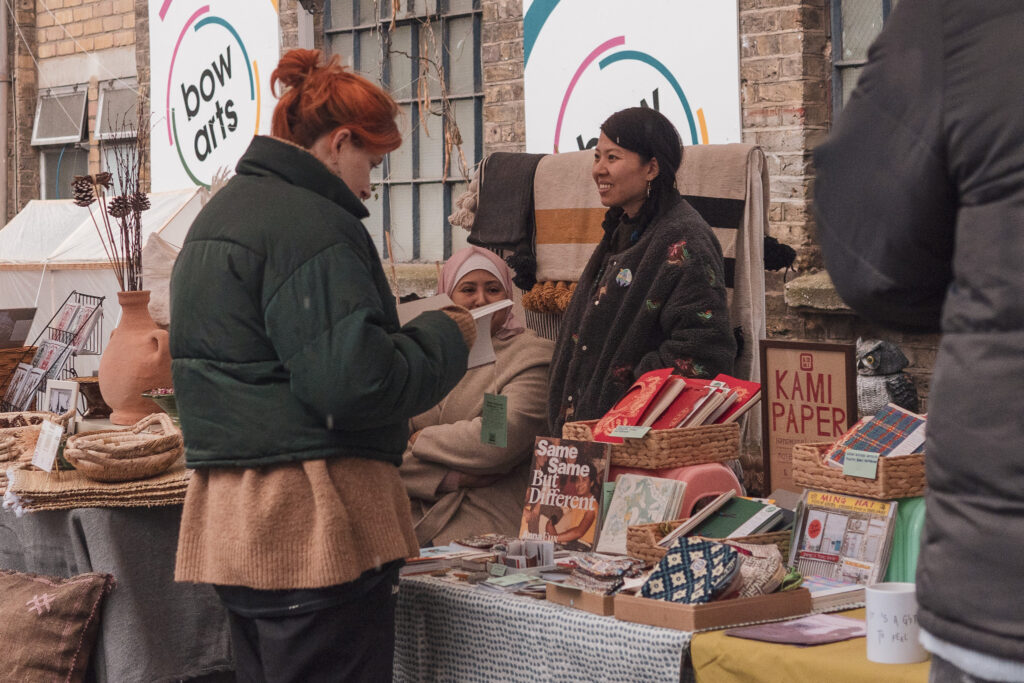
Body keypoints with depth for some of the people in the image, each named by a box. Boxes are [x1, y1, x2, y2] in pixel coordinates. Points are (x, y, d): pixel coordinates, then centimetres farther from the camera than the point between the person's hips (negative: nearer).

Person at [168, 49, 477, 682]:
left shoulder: (220, 215, 18)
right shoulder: (310, 223, -14)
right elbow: (354, 380, -22)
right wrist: (446, 338, -6)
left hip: (227, 510, 10)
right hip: (314, 526, -10)